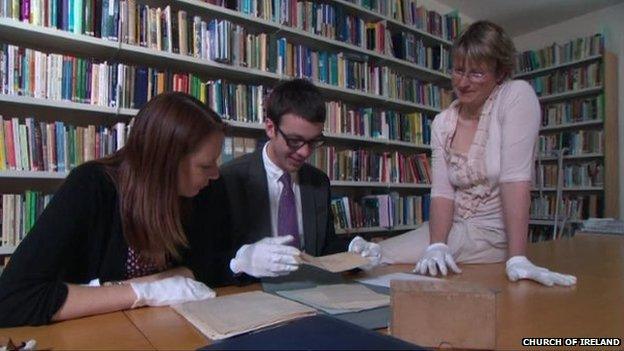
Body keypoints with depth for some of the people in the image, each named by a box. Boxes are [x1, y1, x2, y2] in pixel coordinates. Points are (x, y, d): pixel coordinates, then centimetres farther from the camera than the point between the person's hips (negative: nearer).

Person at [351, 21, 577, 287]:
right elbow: (442, 191, -7)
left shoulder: (517, 95, -12)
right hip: (453, 225, 5)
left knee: (381, 259, -19)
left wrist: (517, 259, -26)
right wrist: (436, 246, -24)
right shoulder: (442, 123, 2)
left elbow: (515, 178, -21)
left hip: (493, 234, -5)